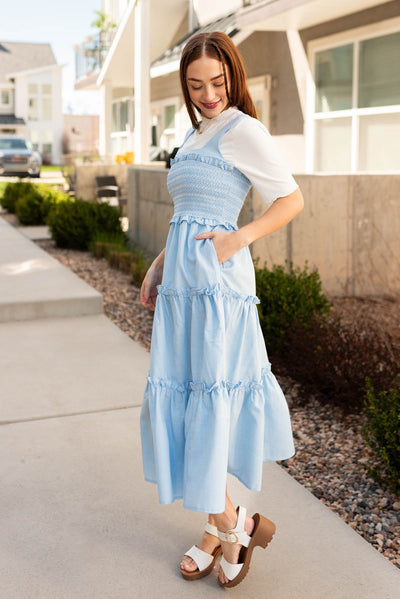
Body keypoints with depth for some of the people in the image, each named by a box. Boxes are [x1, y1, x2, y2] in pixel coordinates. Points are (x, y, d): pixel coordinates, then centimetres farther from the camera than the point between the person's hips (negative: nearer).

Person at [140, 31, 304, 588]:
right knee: (182, 402, 9)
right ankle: (220, 525, 22)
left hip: (216, 283, -8)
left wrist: (240, 238, -18)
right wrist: (158, 266, 17)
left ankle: (231, 522, 16)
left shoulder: (243, 130, -6)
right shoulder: (196, 135, 19)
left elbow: (292, 198, -7)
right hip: (182, 282, 9)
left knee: (207, 405, -4)